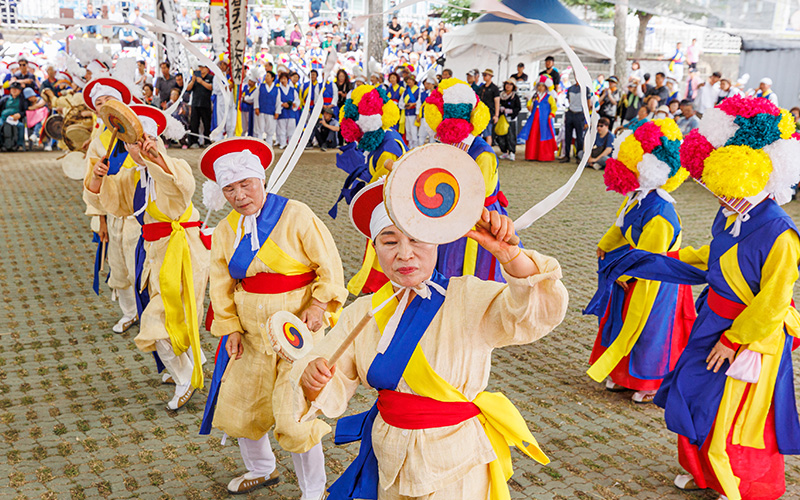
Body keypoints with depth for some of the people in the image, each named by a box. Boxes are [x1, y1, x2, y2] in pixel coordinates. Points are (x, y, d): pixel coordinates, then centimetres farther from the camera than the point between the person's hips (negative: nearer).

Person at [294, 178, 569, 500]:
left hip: (455, 466, -4)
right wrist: (313, 380, -27)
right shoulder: (362, 313, -5)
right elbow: (333, 393, -4)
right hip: (389, 460, 4)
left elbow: (540, 311, -33)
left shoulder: (467, 300, -17)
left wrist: (507, 253, -50)